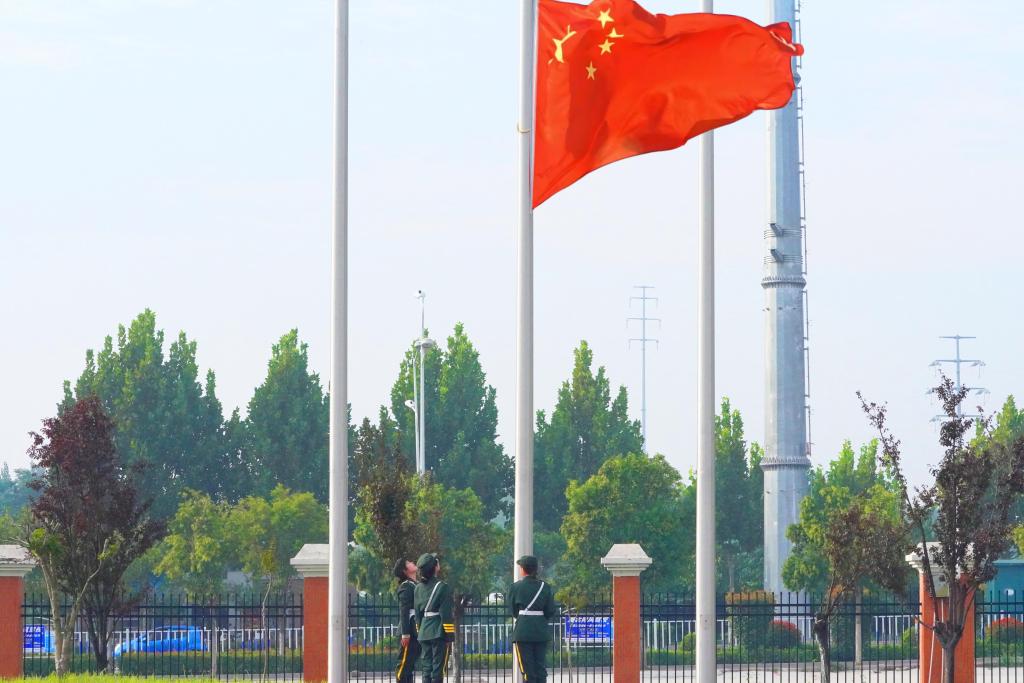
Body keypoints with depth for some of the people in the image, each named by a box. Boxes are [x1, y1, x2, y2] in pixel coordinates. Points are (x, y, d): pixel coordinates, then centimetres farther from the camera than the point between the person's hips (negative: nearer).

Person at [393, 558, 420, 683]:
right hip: (409, 631, -9)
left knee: (410, 664, 11)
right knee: (404, 663, -7)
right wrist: (405, 634, -21)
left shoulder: (415, 585, 18)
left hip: (416, 631, 9)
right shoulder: (406, 586, -9)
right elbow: (403, 611, -16)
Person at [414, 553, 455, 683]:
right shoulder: (443, 587, -10)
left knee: (427, 668, 9)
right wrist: (450, 636, -9)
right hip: (439, 633, -6)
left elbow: (418, 613, 14)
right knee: (438, 668, -4)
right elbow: (446, 614, -13)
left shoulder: (418, 588, 9)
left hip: (424, 633, 6)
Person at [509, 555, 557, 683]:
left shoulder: (515, 587, -5)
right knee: (541, 668, 9)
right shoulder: (545, 587, 1)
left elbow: (513, 611, 2)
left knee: (527, 669, 1)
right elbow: (550, 612, 1)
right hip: (541, 632, 3)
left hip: (523, 631, -3)